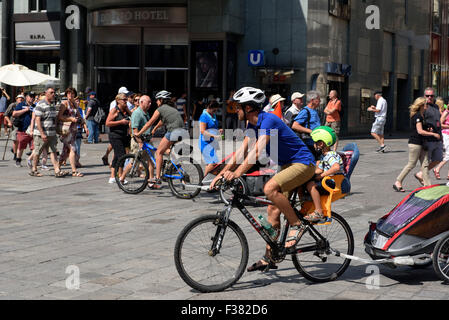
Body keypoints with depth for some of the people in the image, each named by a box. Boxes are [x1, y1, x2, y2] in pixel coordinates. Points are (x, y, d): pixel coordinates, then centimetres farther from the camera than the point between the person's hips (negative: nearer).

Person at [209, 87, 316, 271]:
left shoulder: (268, 120, -22)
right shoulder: (253, 126, 7)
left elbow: (258, 151, -32)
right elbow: (241, 151, 6)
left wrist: (238, 173, -39)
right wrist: (223, 173, -3)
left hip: (303, 163, -9)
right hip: (288, 165, 9)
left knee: (270, 188, -31)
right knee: (273, 210, 5)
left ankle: (296, 225, -15)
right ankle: (269, 257, 12)